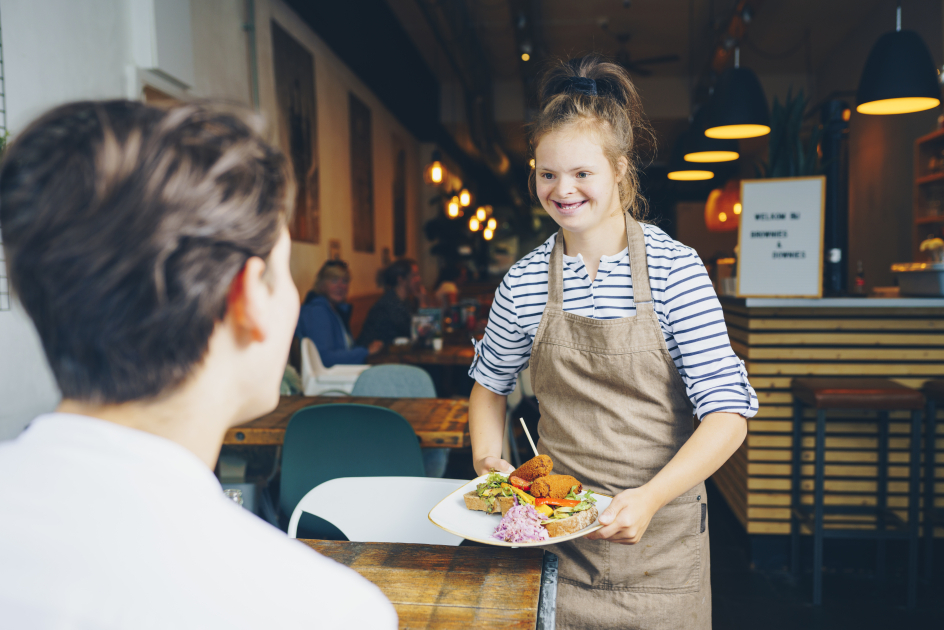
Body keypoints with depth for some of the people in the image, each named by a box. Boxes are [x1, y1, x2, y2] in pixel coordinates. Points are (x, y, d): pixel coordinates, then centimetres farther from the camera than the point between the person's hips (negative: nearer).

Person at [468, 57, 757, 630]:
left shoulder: (675, 267, -12)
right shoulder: (525, 282, -4)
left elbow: (728, 414, -14)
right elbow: (491, 384, 11)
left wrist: (651, 497, -26)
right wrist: (488, 456, -6)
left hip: (659, 538, -1)